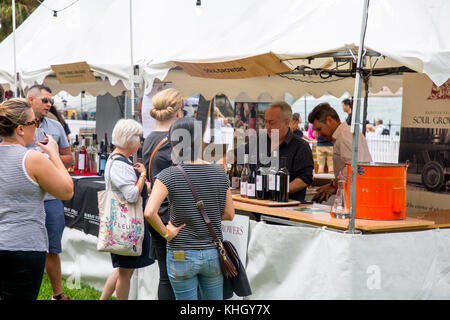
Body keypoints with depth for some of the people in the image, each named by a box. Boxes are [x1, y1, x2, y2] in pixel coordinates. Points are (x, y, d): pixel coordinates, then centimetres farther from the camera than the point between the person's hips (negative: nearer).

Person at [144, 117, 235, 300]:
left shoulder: (168, 176, -13)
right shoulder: (219, 173, -4)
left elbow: (149, 212, -26)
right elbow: (229, 214, 3)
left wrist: (166, 233, -11)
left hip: (181, 256, -2)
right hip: (213, 254, 3)